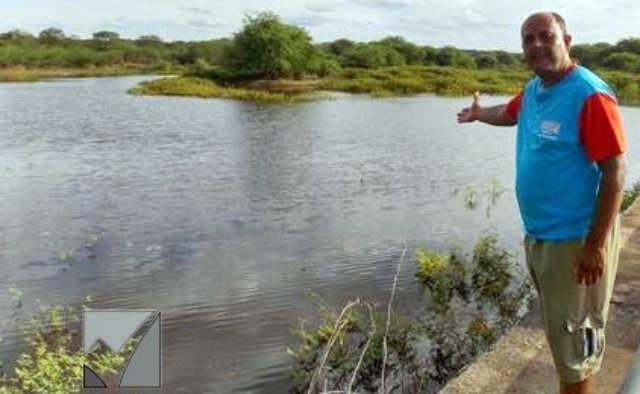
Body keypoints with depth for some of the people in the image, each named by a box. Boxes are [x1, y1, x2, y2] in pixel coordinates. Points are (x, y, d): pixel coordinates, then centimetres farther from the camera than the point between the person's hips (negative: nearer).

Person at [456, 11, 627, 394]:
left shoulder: (591, 95, -19)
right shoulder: (533, 89, 6)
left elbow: (615, 171, -21)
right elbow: (509, 113, 30)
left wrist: (595, 245, -24)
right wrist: (478, 112, 50)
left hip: (575, 239, -8)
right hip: (538, 234, 8)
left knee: (573, 334, 5)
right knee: (558, 328, 21)